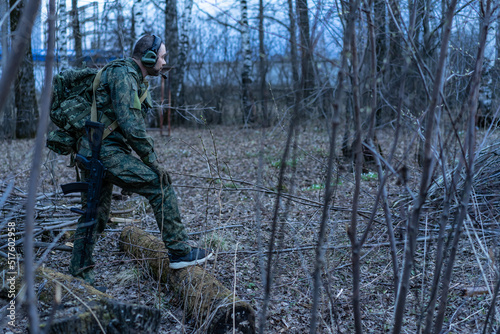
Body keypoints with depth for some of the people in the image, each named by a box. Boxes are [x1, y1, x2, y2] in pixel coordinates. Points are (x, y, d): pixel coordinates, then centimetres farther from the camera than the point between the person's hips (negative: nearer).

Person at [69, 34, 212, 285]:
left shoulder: (134, 79, 20)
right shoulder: (123, 74, -12)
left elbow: (132, 124, 23)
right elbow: (130, 123, -22)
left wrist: (131, 170, 23)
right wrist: (152, 160, -17)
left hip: (92, 152, 11)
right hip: (107, 151, -11)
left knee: (94, 215, 14)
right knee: (159, 184, -10)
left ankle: (79, 275, 23)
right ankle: (180, 252, -5)